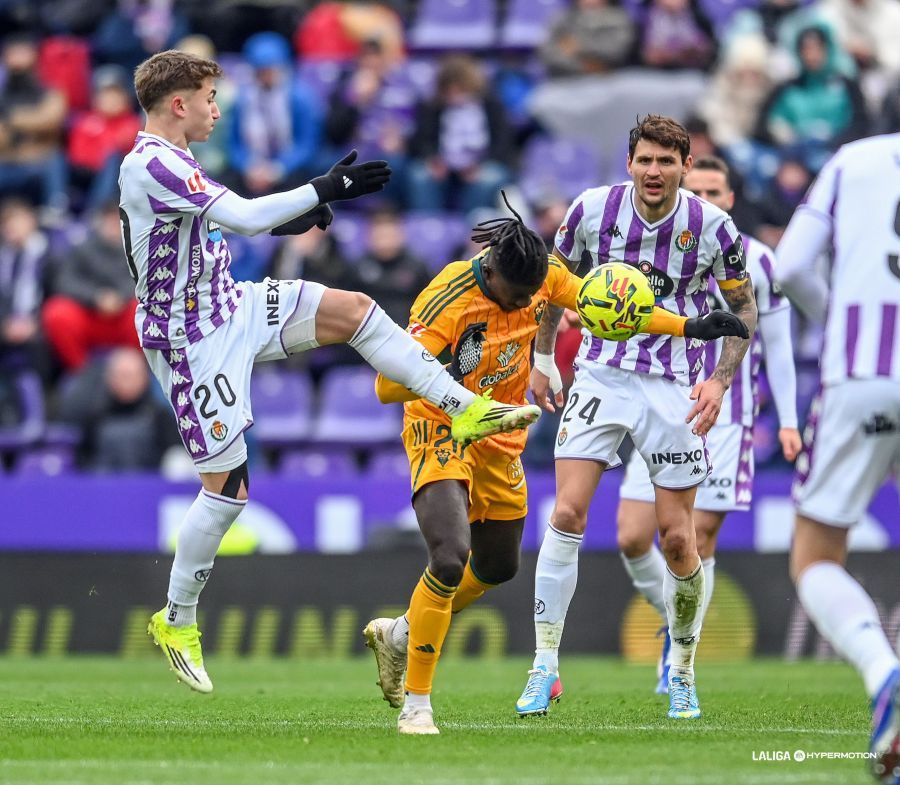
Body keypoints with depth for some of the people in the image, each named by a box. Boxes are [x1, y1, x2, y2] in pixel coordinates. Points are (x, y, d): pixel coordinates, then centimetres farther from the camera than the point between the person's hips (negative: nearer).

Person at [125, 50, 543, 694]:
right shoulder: (151, 165, -24)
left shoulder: (168, 162, 8)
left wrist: (283, 217, 12)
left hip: (227, 307, 10)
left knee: (352, 309, 2)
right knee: (228, 488, -4)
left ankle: (464, 408, 6)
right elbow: (245, 217, -30)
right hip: (192, 340, -9)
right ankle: (176, 622, 10)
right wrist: (324, 191, -24)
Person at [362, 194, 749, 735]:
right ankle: (416, 703, -17)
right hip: (442, 432, -7)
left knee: (498, 568, 18)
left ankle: (400, 634, 43)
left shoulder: (540, 275, -12)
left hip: (500, 440, 7)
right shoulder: (448, 301, -29)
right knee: (452, 555, -27)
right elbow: (387, 387, -30)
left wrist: (689, 326, -2)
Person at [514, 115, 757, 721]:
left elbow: (744, 308, 4)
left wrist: (720, 381, -8)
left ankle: (683, 672, 20)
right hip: (602, 373, 1)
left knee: (677, 538, -1)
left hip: (675, 386, -1)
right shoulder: (592, 209, -6)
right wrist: (542, 359, 12)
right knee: (567, 514, -14)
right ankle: (545, 666, -6)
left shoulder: (713, 227, -8)